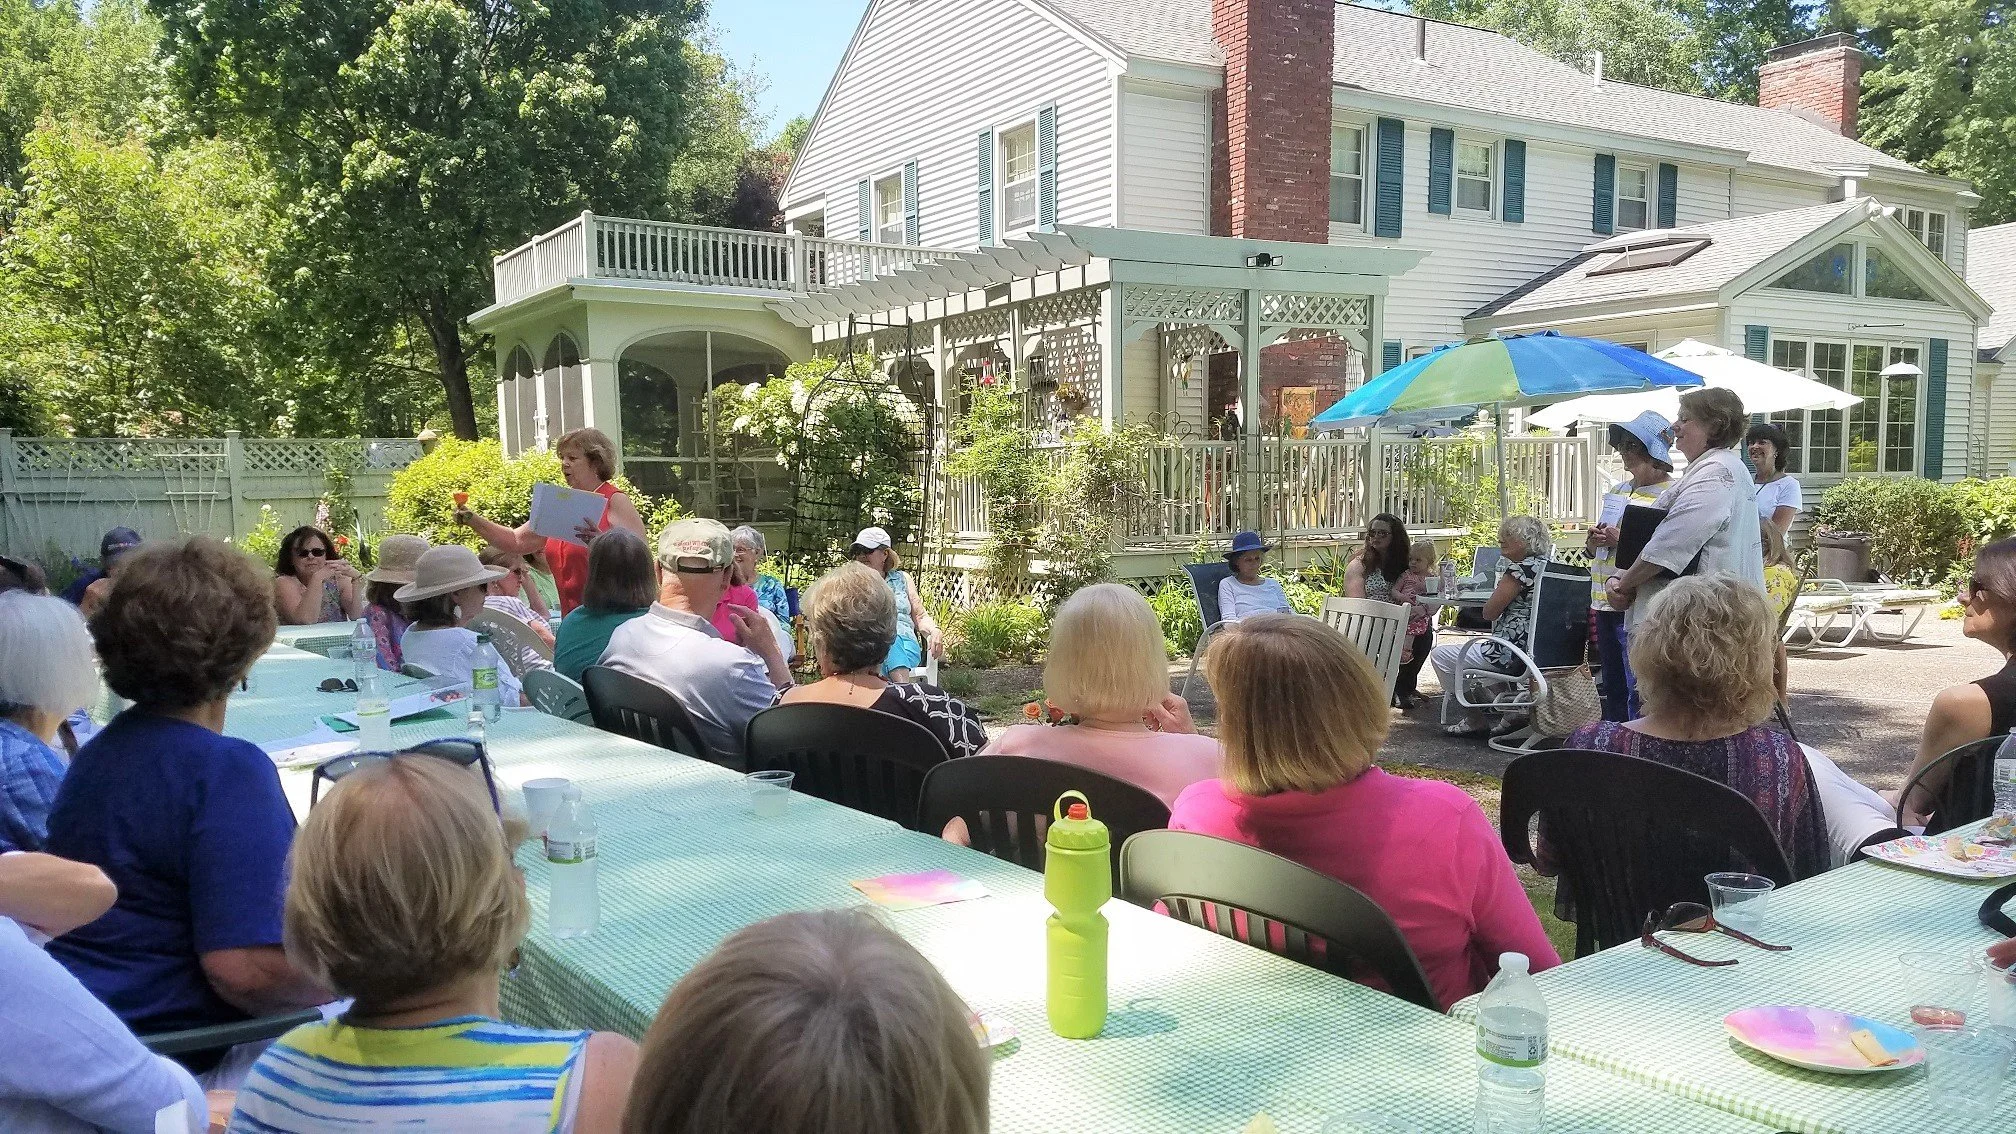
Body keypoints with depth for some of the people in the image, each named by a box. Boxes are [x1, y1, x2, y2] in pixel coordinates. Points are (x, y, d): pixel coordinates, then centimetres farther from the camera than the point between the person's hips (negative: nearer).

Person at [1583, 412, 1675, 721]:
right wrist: (1595, 541, 2)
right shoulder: (1618, 490, 16)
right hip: (1606, 603, 8)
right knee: (1612, 686, 17)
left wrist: (1623, 541, -21)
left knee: (1637, 690, -5)